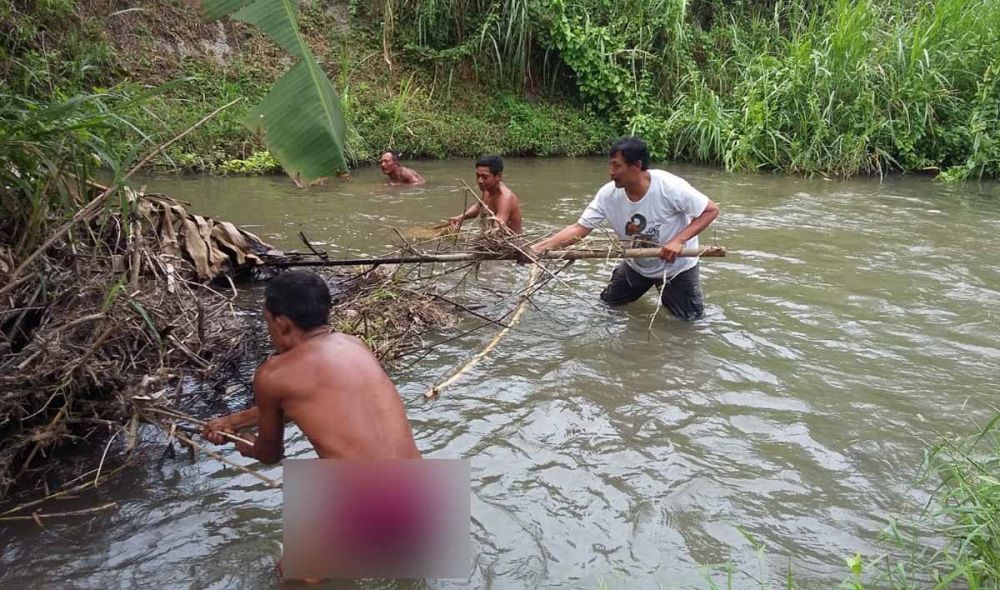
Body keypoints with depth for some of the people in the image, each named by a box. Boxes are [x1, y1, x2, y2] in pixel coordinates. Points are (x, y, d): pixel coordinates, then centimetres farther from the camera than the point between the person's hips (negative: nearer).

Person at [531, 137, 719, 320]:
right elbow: (579, 229, -19)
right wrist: (538, 248, -31)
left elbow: (711, 210, -23)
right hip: (637, 264, 4)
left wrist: (678, 240, -35)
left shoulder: (670, 187, -33)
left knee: (690, 318, 1)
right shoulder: (608, 194, -21)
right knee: (608, 303, 14)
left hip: (676, 265, -4)